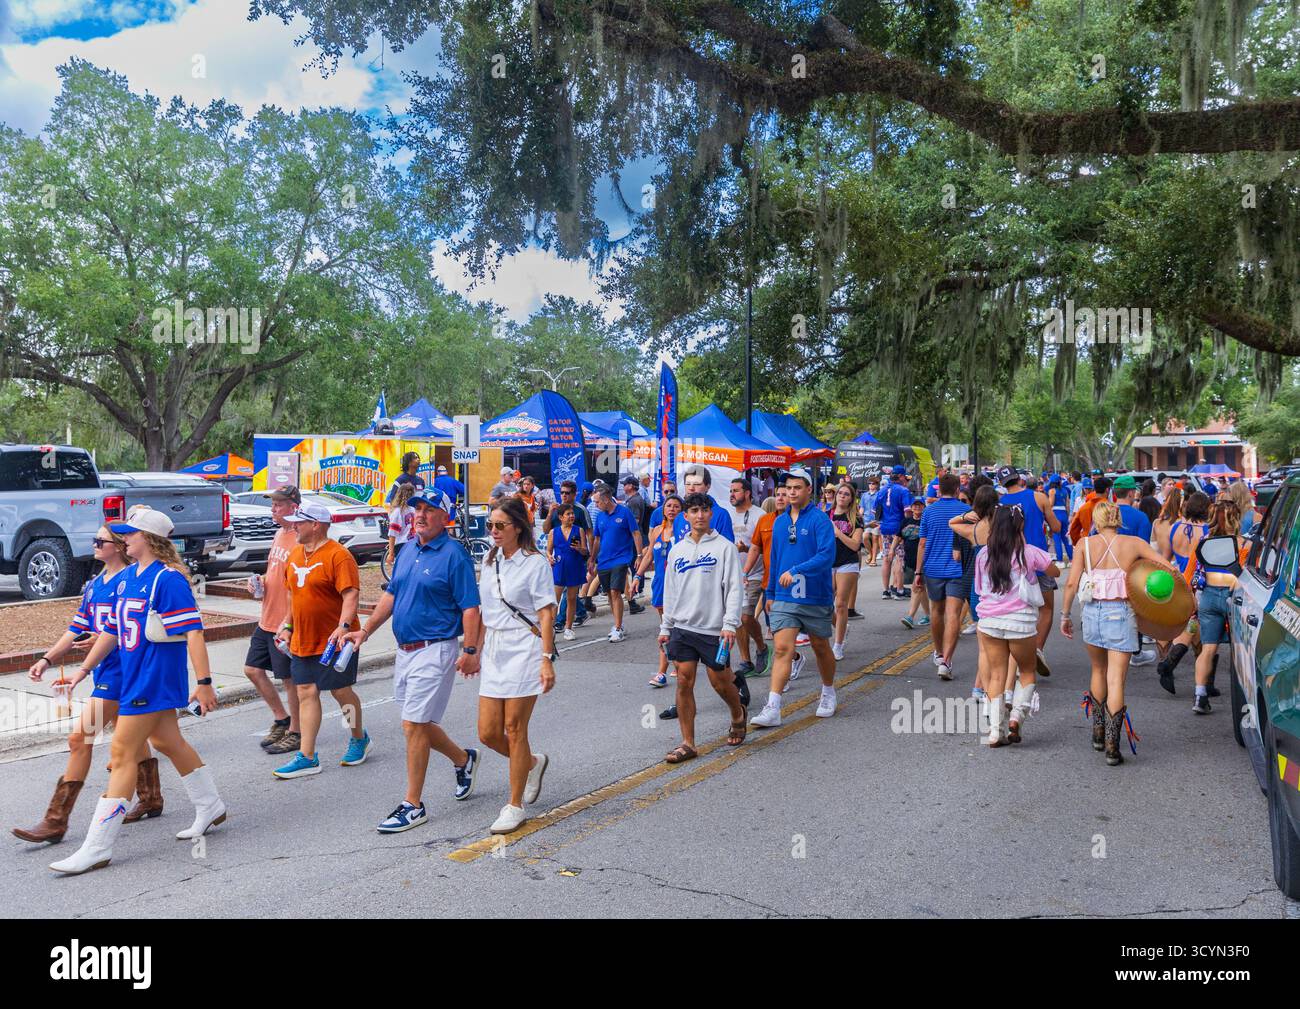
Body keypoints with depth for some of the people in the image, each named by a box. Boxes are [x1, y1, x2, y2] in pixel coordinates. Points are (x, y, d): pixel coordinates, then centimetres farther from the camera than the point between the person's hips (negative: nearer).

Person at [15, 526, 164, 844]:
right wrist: (47, 659, 7)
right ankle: (150, 800, 33)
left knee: (80, 739, -10)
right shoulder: (94, 585, 13)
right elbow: (77, 629, 15)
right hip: (103, 670, 9)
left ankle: (55, 821, -4)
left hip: (120, 670, -9)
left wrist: (102, 640, -26)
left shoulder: (130, 580, -13)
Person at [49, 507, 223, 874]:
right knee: (167, 742, 20)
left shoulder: (168, 579, -18)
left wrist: (203, 683, -23)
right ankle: (210, 808, 36)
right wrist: (85, 669, 21)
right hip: (135, 676, 9)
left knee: (123, 754, -5)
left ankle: (97, 848, 3)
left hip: (155, 679, -9)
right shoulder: (127, 577, 9)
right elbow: (112, 629, 19)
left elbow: (192, 632, -21)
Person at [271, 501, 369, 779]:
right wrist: (288, 625, 19)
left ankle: (359, 739, 29)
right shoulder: (295, 554, 10)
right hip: (302, 640, 7)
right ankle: (307, 757, 9)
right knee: (306, 692, 5)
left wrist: (343, 626, -34)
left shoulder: (338, 555, -16)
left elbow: (351, 594, -23)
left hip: (333, 640, -7)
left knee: (341, 691, 5)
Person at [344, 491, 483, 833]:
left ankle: (413, 805, 6)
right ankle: (463, 759, 39)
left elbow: (470, 608, -15)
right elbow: (390, 595, 18)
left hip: (435, 651, -8)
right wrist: (365, 630, 9)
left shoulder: (454, 555, -12)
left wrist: (470, 651, -21)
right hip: (405, 651, 8)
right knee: (416, 724, 15)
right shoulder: (407, 551, 12)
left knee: (415, 726, -6)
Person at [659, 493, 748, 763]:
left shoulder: (725, 547, -3)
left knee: (720, 681, 5)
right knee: (684, 682, 0)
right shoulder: (677, 550, 11)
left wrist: (730, 624, -15)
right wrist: (665, 627, 13)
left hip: (713, 629, -4)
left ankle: (738, 715, 37)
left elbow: (734, 588, -7)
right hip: (682, 627, 4)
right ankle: (687, 743, 8)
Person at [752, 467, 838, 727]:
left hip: (816, 597, -3)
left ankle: (828, 694, 37)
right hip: (784, 598, 3)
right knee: (783, 649, -8)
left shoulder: (820, 520, -9)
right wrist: (770, 593, 19)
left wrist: (796, 571, -31)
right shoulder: (780, 522, 9)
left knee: (821, 647, 15)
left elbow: (827, 555, -21)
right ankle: (773, 708, -13)